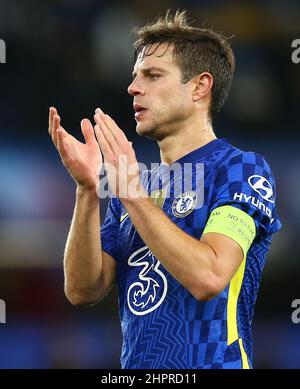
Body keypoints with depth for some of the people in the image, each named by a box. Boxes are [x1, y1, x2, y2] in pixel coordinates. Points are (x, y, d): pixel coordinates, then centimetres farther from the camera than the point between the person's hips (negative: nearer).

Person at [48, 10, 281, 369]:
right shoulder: (136, 184, 12)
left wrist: (131, 190, -20)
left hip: (210, 361, -6)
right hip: (134, 366, 6)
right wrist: (87, 189, -9)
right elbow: (83, 290, 2)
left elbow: (208, 278, -22)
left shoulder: (241, 168, -7)